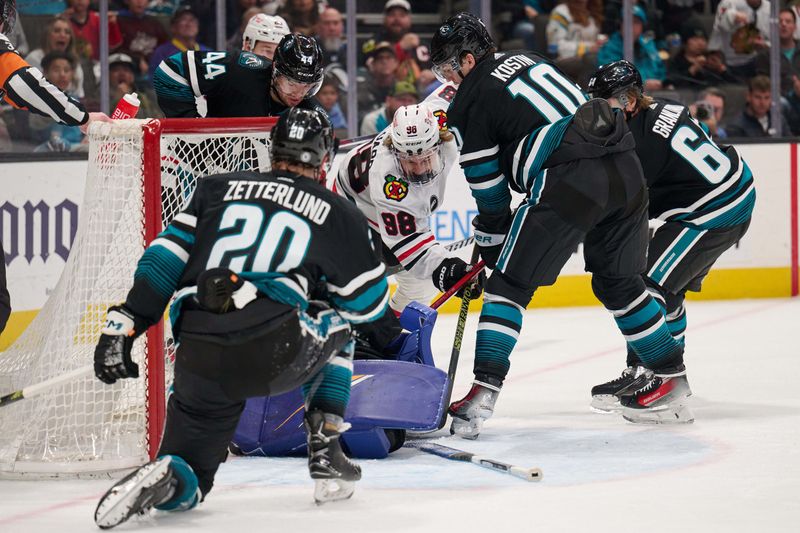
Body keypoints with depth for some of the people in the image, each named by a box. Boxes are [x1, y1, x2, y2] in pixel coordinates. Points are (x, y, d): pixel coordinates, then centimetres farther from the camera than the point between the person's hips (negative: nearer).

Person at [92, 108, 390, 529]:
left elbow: (165, 259, 10)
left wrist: (124, 324, 9)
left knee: (185, 484, 16)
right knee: (336, 327, 33)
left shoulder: (219, 189, 21)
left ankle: (165, 481, -21)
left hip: (199, 359, 2)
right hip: (276, 353, -2)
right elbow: (369, 304, 21)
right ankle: (326, 455, 23)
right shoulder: (338, 214, 14)